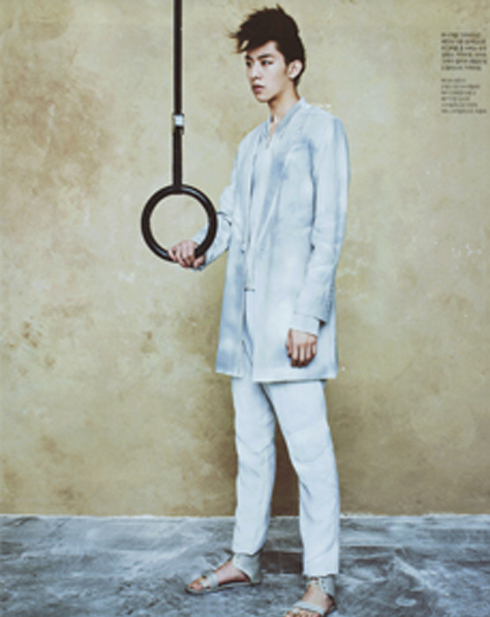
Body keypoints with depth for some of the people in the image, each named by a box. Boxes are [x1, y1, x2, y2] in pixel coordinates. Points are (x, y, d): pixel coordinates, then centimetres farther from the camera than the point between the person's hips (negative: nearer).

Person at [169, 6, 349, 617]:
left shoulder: (321, 129, -2)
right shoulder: (250, 144, 21)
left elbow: (329, 231, -10)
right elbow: (229, 215, 18)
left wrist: (308, 317, -16)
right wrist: (199, 247, -5)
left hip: (290, 320, -8)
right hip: (244, 319, 8)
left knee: (309, 449, -4)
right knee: (250, 445, 14)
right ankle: (244, 558, 26)